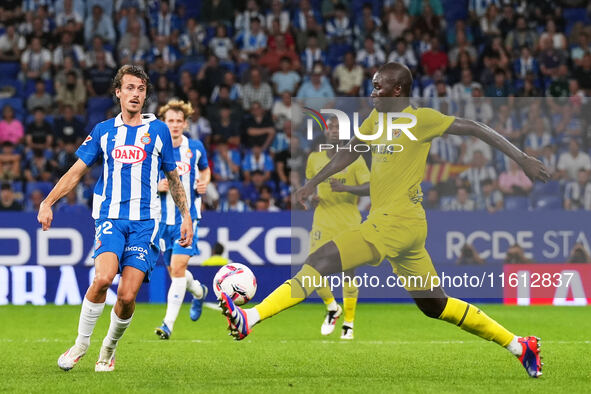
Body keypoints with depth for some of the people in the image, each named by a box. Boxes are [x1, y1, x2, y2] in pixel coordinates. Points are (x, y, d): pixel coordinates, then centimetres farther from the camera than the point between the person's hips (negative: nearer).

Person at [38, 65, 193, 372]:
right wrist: (47, 203, 0)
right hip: (110, 217, 0)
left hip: (145, 221, 0)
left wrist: (186, 216, 17)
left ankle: (109, 349, 16)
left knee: (127, 295, -10)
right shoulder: (103, 130, 11)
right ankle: (81, 343, -7)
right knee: (103, 277, -26)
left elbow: (172, 177, 20)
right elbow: (76, 172, 12)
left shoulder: (159, 130, 10)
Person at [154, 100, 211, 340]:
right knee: (173, 270, 12)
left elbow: (205, 170, 21)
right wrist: (157, 186, -16)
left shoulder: (195, 148, 2)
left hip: (188, 216, -2)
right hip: (163, 218, 2)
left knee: (178, 267, -16)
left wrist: (204, 183, 0)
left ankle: (169, 323, -15)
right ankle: (199, 291, 46)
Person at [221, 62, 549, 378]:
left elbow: (474, 128, -5)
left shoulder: (420, 119, -8)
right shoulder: (376, 118, 15)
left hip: (397, 222, -9)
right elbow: (349, 152, 29)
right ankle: (519, 345, 20)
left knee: (321, 261, -17)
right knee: (435, 306, 15)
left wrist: (523, 158, -5)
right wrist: (313, 183, 27)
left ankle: (248, 319, -24)